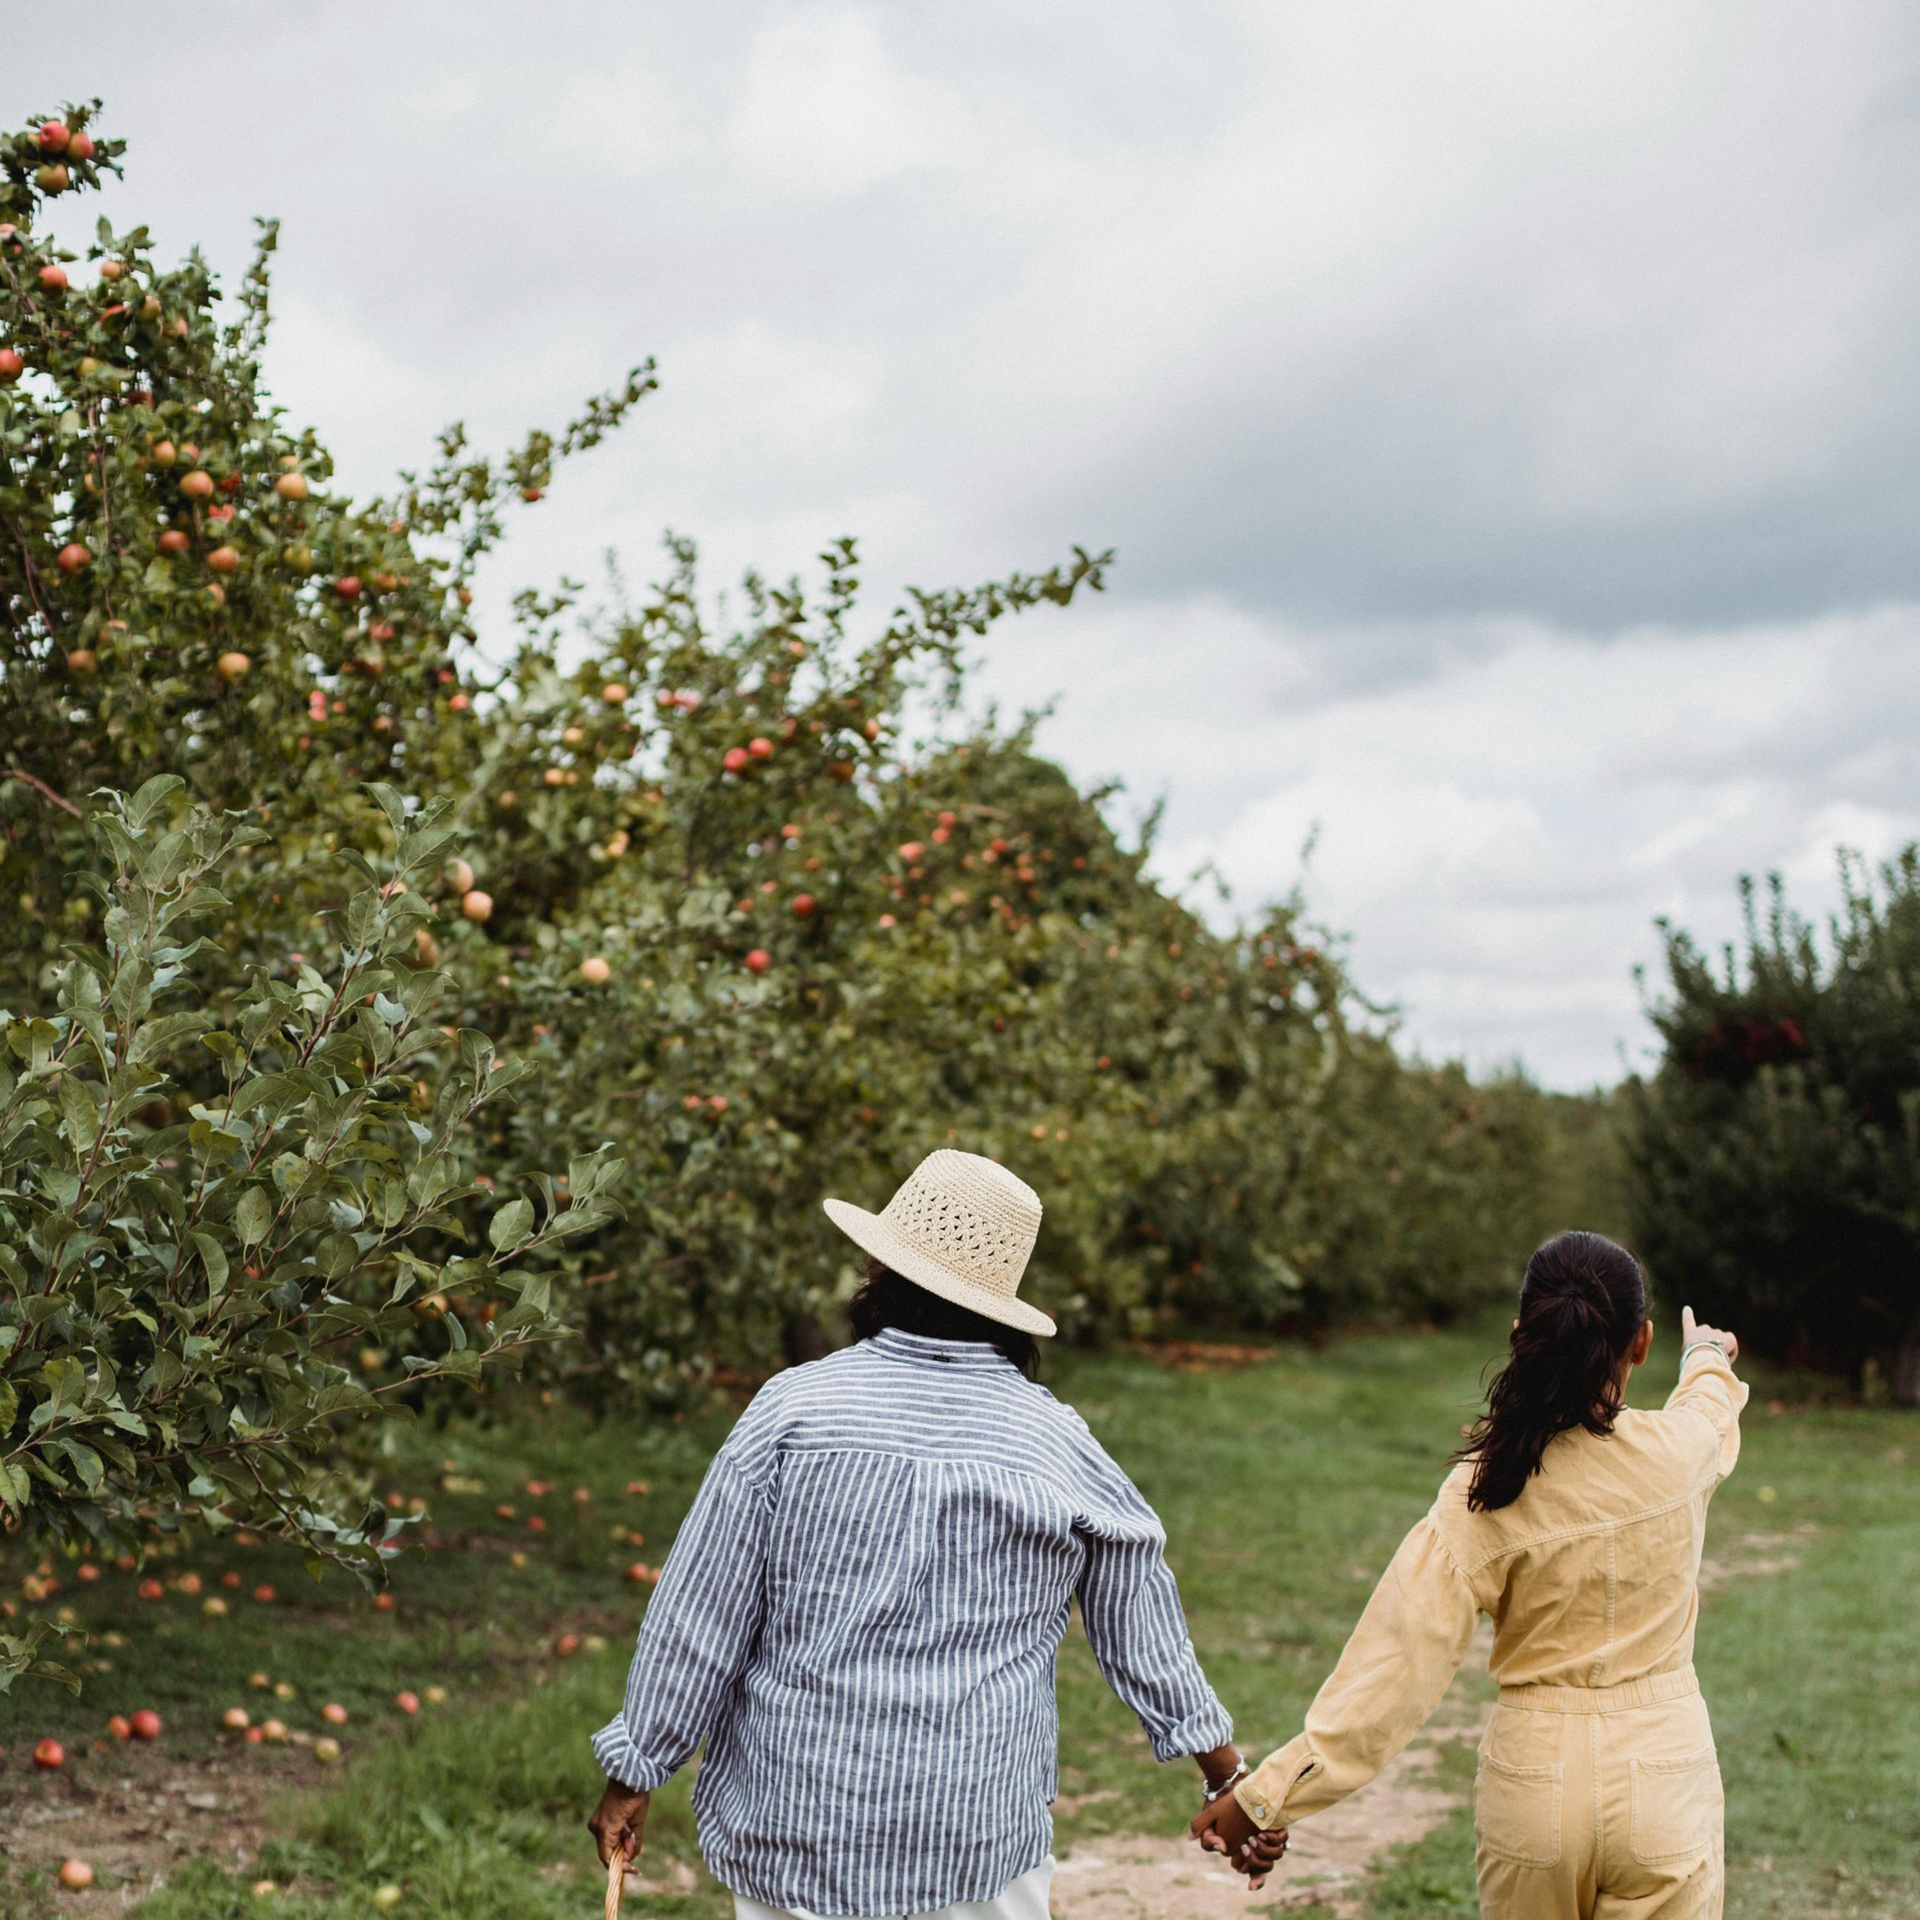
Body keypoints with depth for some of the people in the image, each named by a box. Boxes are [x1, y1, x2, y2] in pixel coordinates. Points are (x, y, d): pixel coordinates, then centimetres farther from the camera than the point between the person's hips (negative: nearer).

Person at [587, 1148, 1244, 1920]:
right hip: (981, 1845, 1)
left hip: (796, 1828, -1)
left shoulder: (794, 1409, -8)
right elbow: (1143, 1633, 8)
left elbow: (697, 1618, -5)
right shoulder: (1060, 1446, -2)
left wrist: (634, 1771, 7)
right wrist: (1225, 1772, 20)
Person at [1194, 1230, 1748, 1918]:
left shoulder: (1481, 1497, -15)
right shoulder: (1681, 1449, -10)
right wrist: (1709, 1360, 42)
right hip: (1664, 1778, 0)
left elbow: (1394, 1661, -18)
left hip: (1534, 1783, 0)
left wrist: (1268, 1794, -14)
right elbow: (1713, 1408, 17)